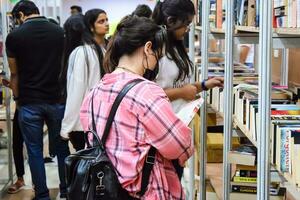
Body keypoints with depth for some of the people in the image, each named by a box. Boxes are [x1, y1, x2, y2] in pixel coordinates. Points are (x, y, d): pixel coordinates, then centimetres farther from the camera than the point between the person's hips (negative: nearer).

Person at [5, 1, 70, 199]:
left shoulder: (14, 36, -5)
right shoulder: (60, 32, 2)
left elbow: (15, 74, 2)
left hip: (29, 103, -2)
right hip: (57, 100, 2)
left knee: (35, 151, 7)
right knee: (62, 148, 14)